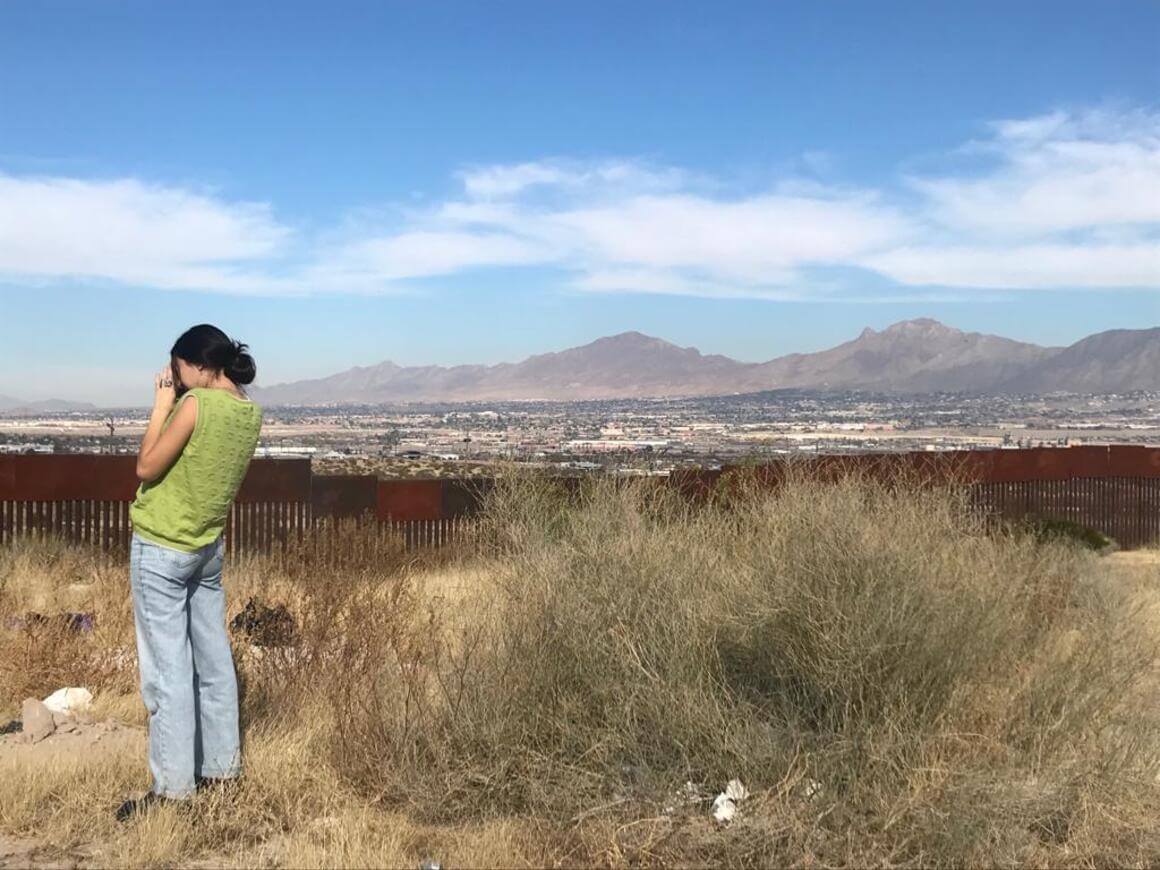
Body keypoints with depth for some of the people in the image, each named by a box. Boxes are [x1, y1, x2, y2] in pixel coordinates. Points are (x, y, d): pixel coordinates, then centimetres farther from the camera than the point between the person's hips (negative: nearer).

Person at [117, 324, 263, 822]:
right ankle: (222, 767, 22)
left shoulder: (196, 404, -21)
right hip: (209, 548, 8)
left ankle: (173, 787, 3)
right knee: (213, 660, 13)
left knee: (167, 668, -2)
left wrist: (162, 406, -8)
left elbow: (147, 468, -14)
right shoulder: (251, 413, 2)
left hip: (161, 550, -8)